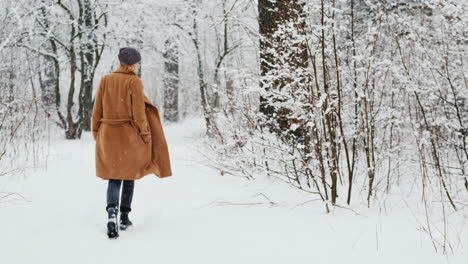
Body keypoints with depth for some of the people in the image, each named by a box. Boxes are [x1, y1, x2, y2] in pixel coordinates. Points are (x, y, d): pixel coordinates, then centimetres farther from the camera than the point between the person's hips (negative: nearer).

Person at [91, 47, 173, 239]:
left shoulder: (105, 80, 2)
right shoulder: (135, 82, -11)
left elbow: (97, 109, 4)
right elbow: (138, 111, -13)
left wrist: (96, 132, 13)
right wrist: (145, 134, -4)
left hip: (108, 134, 3)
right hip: (129, 135, -3)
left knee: (114, 177, 8)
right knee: (129, 175, 15)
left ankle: (112, 212, -17)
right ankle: (124, 217, 18)